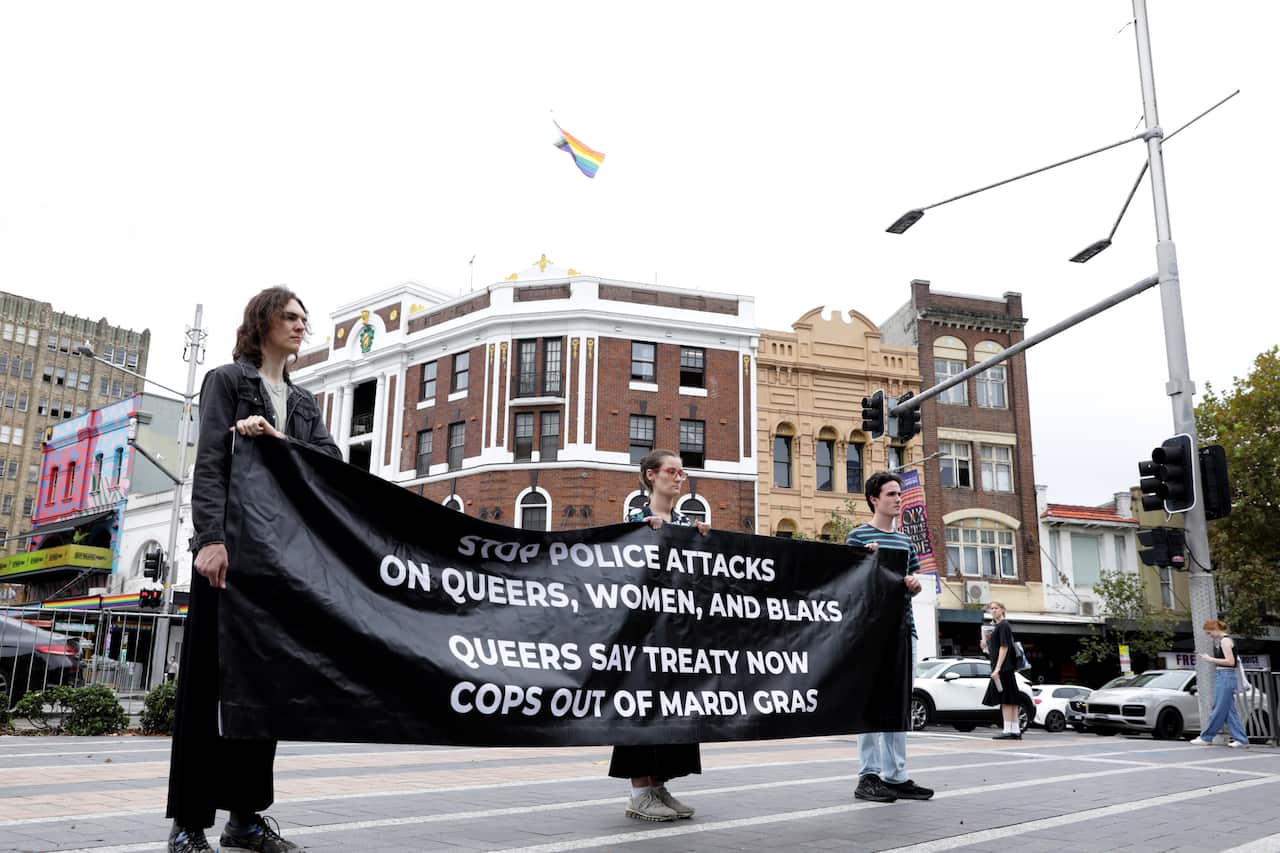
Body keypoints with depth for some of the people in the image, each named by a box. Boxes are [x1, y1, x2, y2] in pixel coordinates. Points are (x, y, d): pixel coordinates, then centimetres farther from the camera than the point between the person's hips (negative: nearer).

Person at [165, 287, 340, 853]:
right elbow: (209, 463, -6)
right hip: (230, 545, -5)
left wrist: (279, 440, -11)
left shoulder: (303, 402, 22)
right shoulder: (227, 380, 7)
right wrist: (211, 536, -19)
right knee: (208, 677, -4)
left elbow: (331, 463, 6)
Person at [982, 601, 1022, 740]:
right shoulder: (998, 626, 21)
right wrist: (987, 647, 12)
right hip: (1007, 669, 10)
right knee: (1011, 700, 9)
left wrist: (997, 668, -20)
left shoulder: (1003, 625, -9)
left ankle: (1008, 731, -10)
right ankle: (1016, 731, 12)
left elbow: (1004, 647, -16)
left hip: (1003, 668, -10)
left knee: (1005, 700, -10)